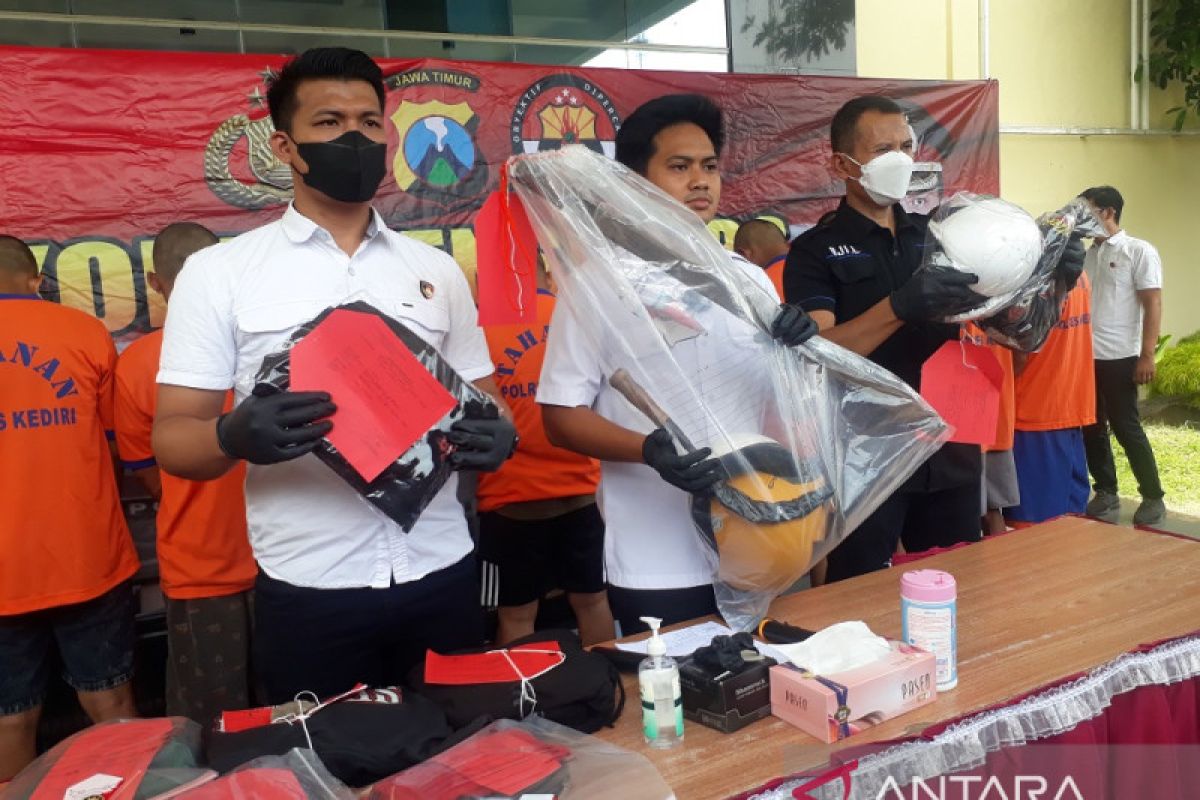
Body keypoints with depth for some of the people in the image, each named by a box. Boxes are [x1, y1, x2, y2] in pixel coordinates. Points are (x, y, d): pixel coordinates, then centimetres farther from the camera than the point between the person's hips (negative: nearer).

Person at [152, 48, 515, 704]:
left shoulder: (437, 269, 8)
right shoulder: (217, 272, -1)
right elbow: (172, 438, -3)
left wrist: (495, 436, -11)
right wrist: (234, 437, -25)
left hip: (441, 574, 3)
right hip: (309, 589, -2)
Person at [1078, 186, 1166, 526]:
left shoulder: (1140, 251, -2)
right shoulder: (1084, 255, 12)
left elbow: (1153, 305, -7)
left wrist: (1147, 356, -14)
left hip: (1119, 357, -5)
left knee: (1126, 428, 0)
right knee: (1092, 428, 9)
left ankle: (1153, 497, 15)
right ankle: (1106, 493, 22)